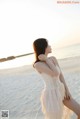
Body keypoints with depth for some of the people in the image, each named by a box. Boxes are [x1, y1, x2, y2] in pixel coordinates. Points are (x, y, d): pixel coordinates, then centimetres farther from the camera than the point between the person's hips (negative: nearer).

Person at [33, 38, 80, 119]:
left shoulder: (53, 59, 2)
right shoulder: (38, 65, -19)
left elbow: (60, 74, 4)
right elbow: (55, 73, -27)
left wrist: (67, 90, -2)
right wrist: (46, 59, -19)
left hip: (60, 92, 7)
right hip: (51, 96, -7)